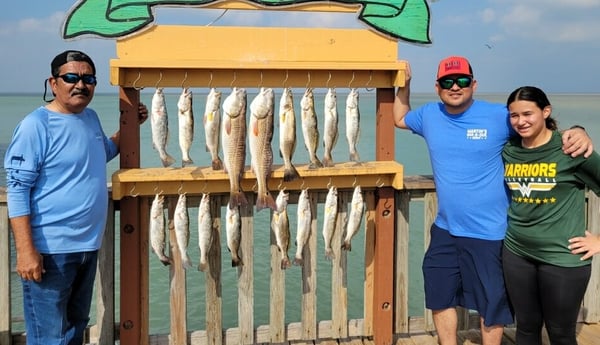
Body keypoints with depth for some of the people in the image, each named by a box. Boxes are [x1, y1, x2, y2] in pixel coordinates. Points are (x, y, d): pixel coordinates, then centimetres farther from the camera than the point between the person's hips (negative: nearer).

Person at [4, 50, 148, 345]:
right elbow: (17, 190, -17)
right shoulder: (36, 125, -15)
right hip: (49, 251, -8)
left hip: (88, 246, 8)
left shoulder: (91, 117, 8)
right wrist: (25, 250, -23)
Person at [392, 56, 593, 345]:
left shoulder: (499, 116, -13)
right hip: (445, 231, 5)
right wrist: (404, 85, 7)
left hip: (489, 235, -4)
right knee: (439, 298, 19)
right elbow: (400, 119, 22)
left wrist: (577, 134, -23)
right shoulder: (429, 115, 1)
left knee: (491, 306, 12)